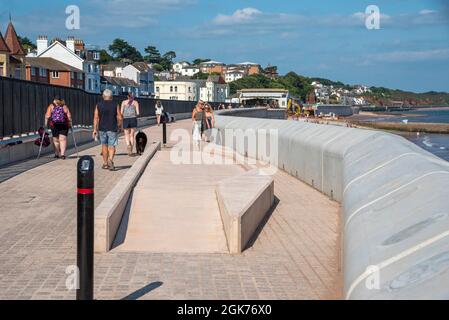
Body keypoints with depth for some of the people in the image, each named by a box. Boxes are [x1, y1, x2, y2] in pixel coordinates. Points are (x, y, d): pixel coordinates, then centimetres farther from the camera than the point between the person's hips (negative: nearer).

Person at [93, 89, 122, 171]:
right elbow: (119, 118, -2)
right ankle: (110, 159, -26)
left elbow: (96, 118, -3)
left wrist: (95, 129, -1)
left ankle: (105, 164, 19)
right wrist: (119, 126, 13)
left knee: (104, 145, 14)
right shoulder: (116, 105, -2)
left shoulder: (98, 105, 1)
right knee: (112, 146, 0)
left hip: (102, 128, 2)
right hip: (112, 129, -2)